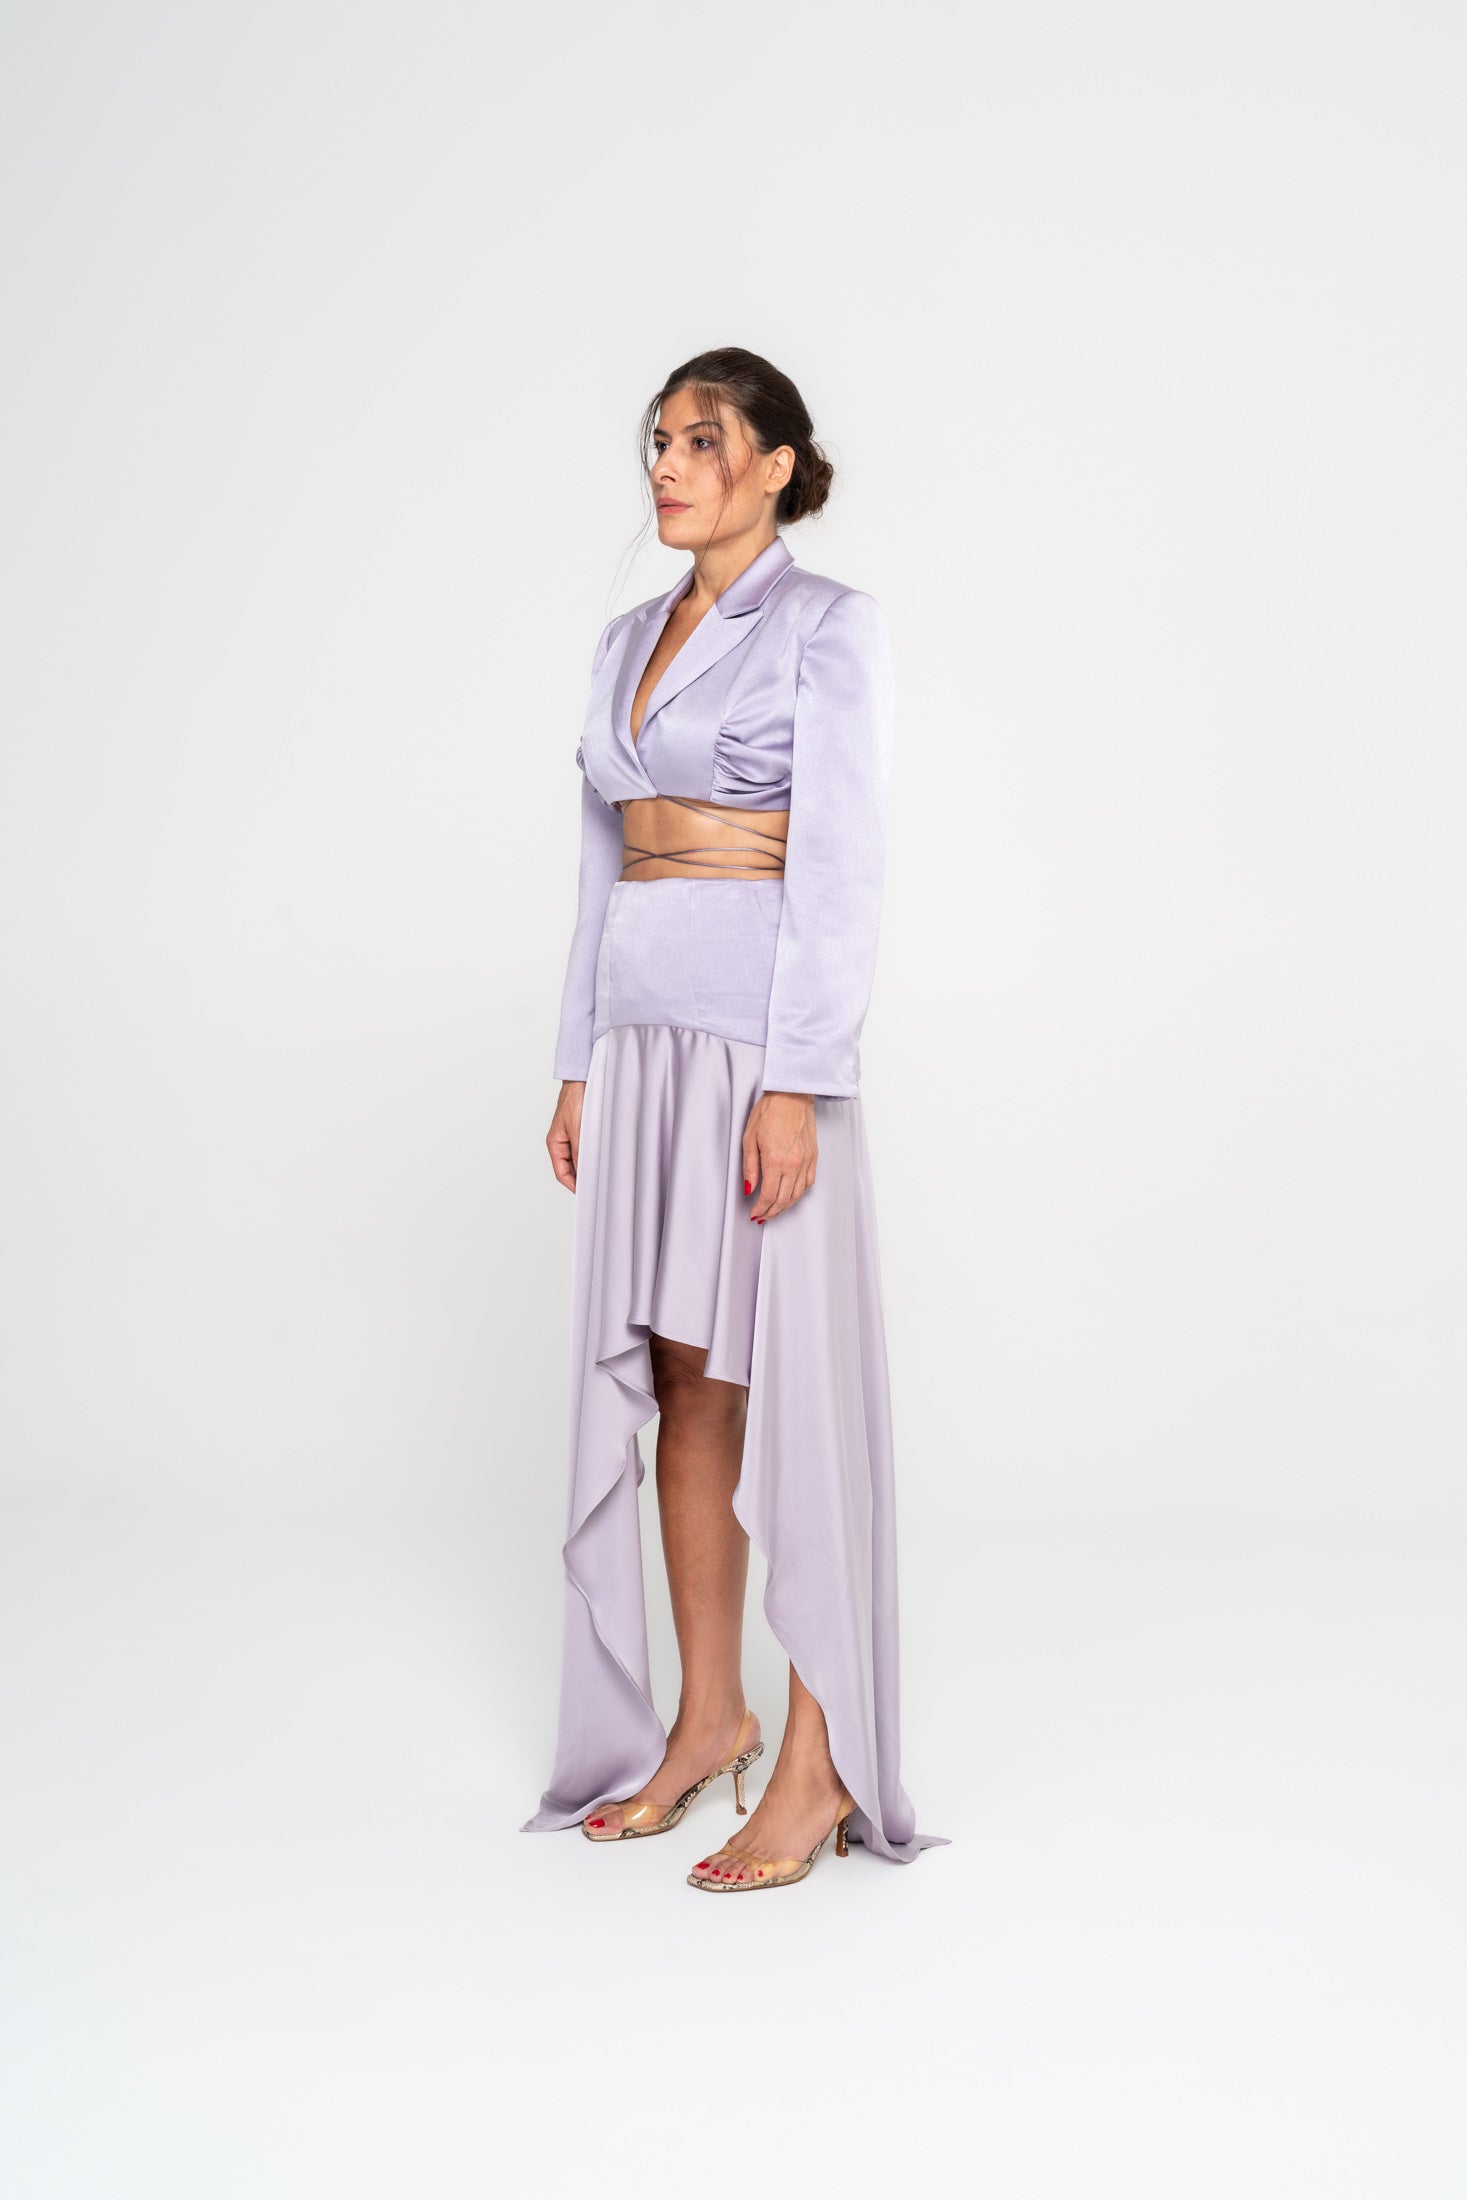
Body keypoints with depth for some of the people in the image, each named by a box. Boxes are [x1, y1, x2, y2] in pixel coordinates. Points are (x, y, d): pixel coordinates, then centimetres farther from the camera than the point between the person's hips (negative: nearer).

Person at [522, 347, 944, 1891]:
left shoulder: (827, 626, -4)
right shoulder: (629, 638, 17)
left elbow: (838, 873, -13)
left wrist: (795, 1083, -20)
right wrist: (578, 1067, 13)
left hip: (762, 1038, -7)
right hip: (639, 1036, 7)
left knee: (785, 1387, -4)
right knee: (673, 1384, 10)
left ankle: (820, 1769, 6)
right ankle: (707, 1717, 22)